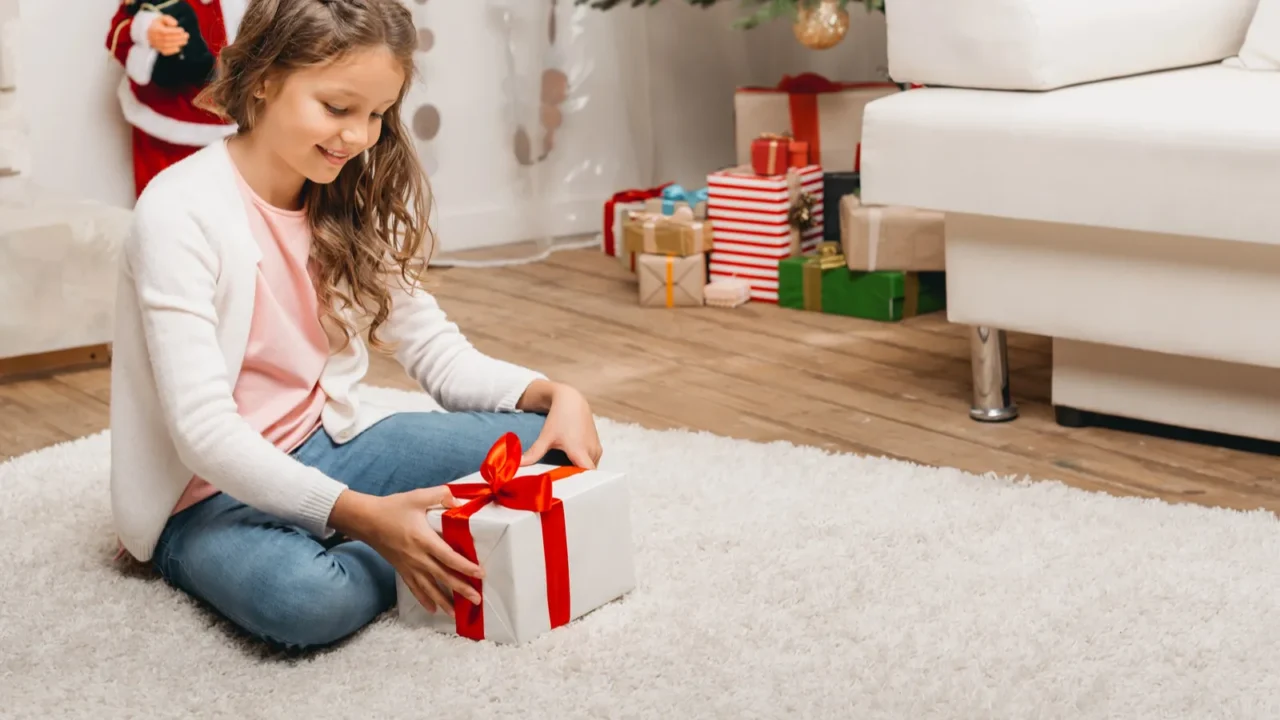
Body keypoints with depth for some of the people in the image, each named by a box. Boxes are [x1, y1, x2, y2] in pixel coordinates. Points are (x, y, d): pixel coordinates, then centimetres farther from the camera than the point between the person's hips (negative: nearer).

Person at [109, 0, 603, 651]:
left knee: (546, 444, -10)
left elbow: (438, 352, 5)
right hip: (211, 496, -5)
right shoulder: (182, 211, -19)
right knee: (305, 597, -38)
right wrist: (363, 516, -34)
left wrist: (551, 394, -15)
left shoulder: (353, 207, 3)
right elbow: (203, 430, -25)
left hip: (328, 447, 6)